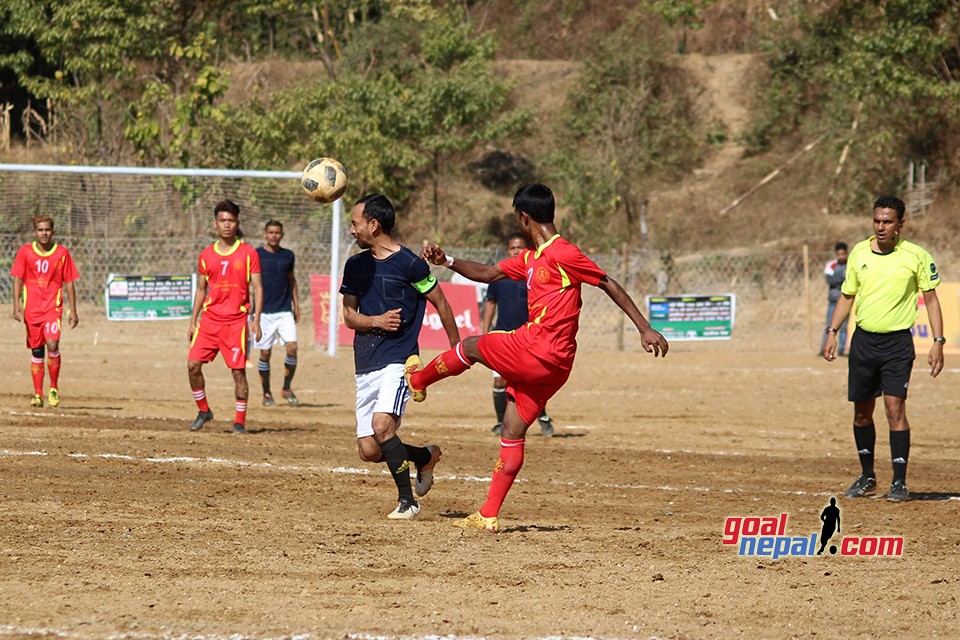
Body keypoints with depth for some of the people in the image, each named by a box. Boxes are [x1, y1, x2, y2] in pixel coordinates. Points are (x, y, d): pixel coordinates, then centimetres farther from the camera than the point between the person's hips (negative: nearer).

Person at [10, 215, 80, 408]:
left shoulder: (62, 253, 2)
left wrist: (73, 311, 4)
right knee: (36, 350, 4)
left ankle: (54, 388, -2)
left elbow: (69, 282, 6)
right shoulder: (25, 252, 3)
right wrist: (16, 305, -10)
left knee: (52, 344, -19)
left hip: (53, 307, -2)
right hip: (31, 308, 2)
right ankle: (38, 394, 11)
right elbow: (18, 279, 2)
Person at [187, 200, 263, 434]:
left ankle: (240, 421, 4)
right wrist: (193, 321, 12)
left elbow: (257, 288, -1)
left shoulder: (248, 253, 1)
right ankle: (203, 411, 12)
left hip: (236, 321, -3)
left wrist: (256, 319, -11)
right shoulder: (206, 255, 10)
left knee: (238, 370, -5)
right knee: (193, 364, -6)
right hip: (209, 319, 3)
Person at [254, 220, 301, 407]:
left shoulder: (288, 256, 10)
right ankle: (266, 393, 14)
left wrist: (296, 305, 16)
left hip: (285, 311, 2)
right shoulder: (256, 255, 0)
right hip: (264, 312, -2)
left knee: (292, 348, -11)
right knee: (265, 354, 1)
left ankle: (286, 389, 6)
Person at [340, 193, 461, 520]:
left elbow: (439, 303, 2)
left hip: (398, 358, -7)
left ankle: (407, 501, -12)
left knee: (382, 425, -27)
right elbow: (349, 315, 12)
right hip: (365, 364, 7)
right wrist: (376, 321, -9)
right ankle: (425, 456, 30)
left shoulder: (409, 263, -7)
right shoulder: (355, 265, 11)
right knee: (368, 450, 2)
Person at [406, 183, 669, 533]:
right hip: (550, 364, 9)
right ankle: (488, 516, 14)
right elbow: (489, 273, 26)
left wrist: (645, 329, -10)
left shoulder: (563, 254, -12)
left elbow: (609, 284, -9)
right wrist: (447, 261, 15)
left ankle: (418, 378, 39)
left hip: (536, 354, -9)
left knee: (471, 346, 12)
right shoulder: (530, 258, 16)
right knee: (512, 434, 11)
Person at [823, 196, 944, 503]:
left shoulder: (916, 256, -4)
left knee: (895, 407, -14)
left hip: (897, 342, -4)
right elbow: (847, 296, 17)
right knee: (861, 412, 9)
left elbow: (930, 298, 0)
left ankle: (899, 482, -9)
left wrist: (938, 342, -7)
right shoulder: (859, 253, 7)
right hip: (863, 341, 4)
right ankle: (867, 476, 24)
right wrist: (832, 332, 7)